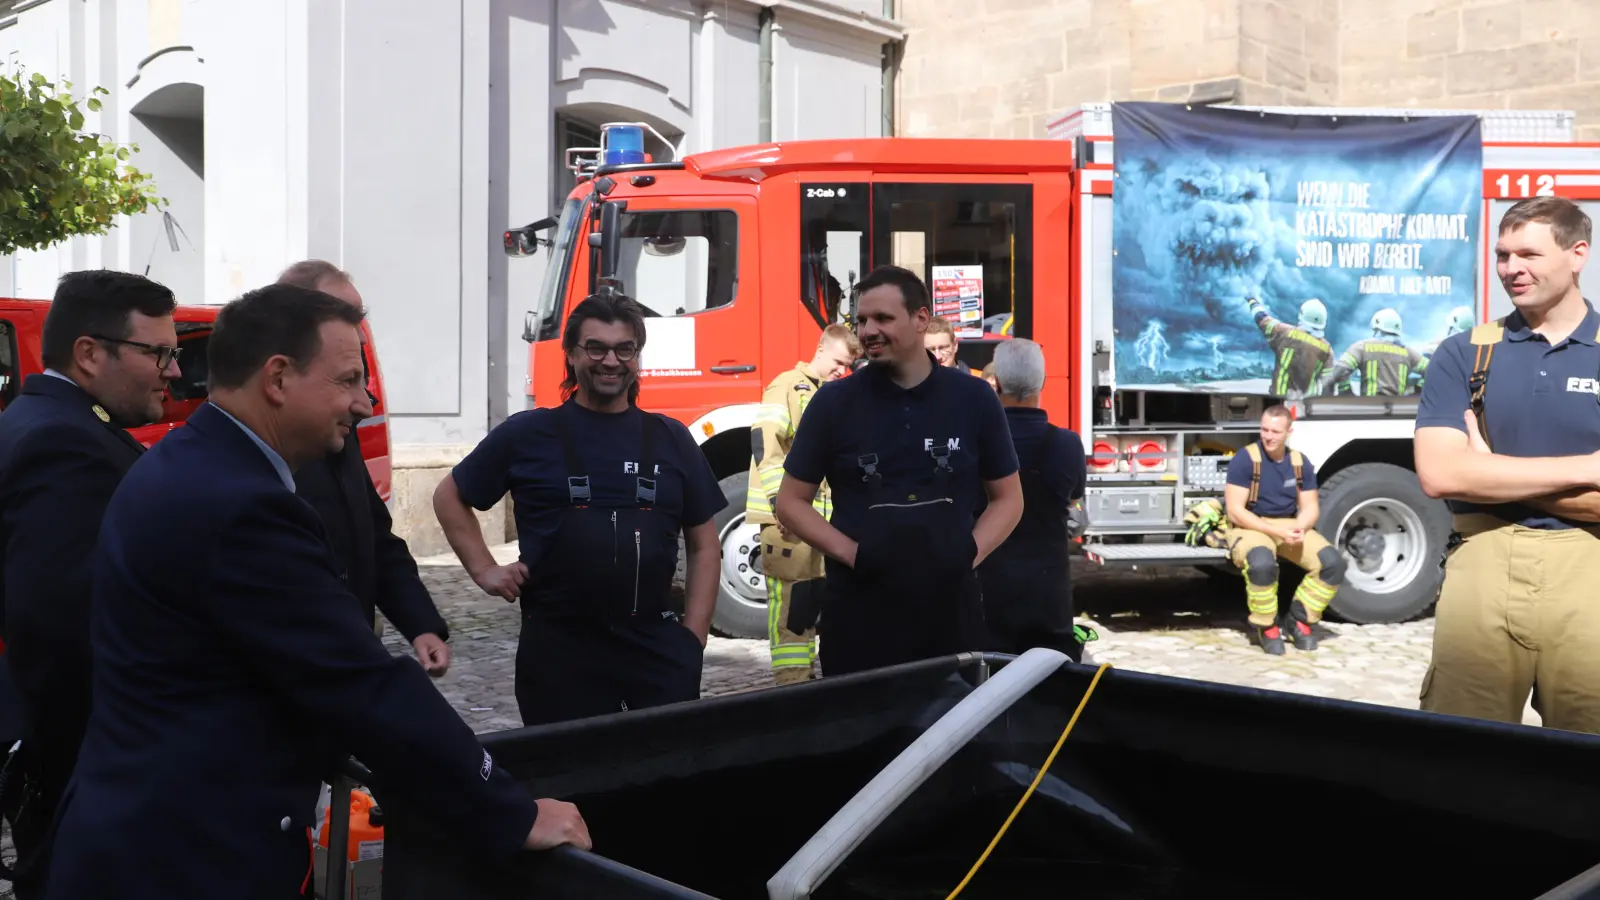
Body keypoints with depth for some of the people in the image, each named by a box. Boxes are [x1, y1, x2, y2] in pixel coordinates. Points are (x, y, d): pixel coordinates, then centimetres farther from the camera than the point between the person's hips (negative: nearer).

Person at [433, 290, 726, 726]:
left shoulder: (672, 440, 9)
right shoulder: (527, 434, 3)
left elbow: (704, 545, 13)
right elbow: (449, 496, 14)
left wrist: (694, 635, 4)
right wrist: (485, 570, 3)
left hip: (657, 644, 2)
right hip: (558, 648, -2)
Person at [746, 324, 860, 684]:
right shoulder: (787, 386, -5)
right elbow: (765, 444, -15)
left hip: (824, 516, 8)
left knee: (815, 596, 10)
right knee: (791, 598, -7)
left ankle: (806, 674, 19)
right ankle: (791, 681, -4)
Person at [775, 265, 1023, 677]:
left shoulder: (974, 399, 3)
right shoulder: (833, 403, 0)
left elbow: (1008, 498, 11)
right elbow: (790, 502, 4)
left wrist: (969, 553, -6)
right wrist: (854, 555, -9)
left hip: (951, 610, 1)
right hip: (859, 615, -1)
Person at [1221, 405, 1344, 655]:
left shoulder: (1300, 462, 3)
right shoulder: (1245, 459, -13)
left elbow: (1309, 508, 6)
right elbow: (1235, 511, -17)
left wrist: (1299, 527, -18)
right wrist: (1276, 531, -24)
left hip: (1289, 525, 5)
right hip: (1249, 526, -5)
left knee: (1333, 562, -16)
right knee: (1262, 563, -38)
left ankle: (1299, 619, 6)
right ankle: (1266, 627, -11)